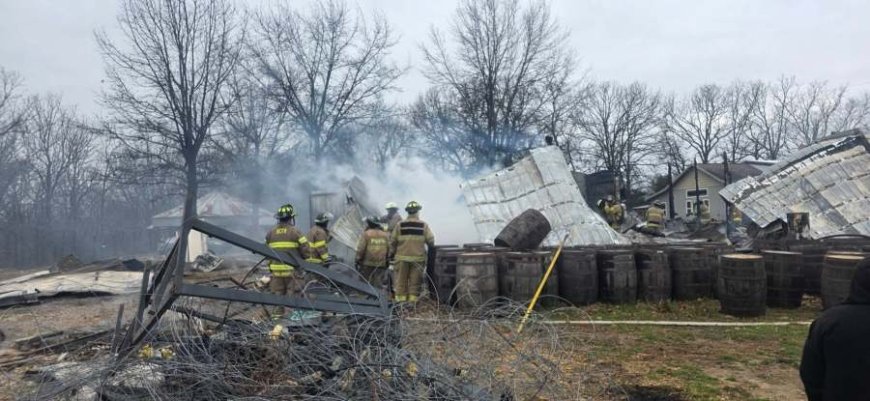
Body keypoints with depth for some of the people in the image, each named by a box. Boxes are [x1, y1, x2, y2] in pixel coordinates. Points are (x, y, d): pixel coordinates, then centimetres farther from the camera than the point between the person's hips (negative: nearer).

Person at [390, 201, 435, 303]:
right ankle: (413, 298, 6)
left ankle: (400, 298, 7)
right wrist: (431, 249, 18)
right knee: (415, 280, 5)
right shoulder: (423, 225, -1)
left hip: (402, 257, 0)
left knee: (401, 280, 6)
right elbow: (431, 241, -2)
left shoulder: (400, 225, 0)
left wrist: (391, 254, 14)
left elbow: (392, 241, 3)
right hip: (418, 257, 0)